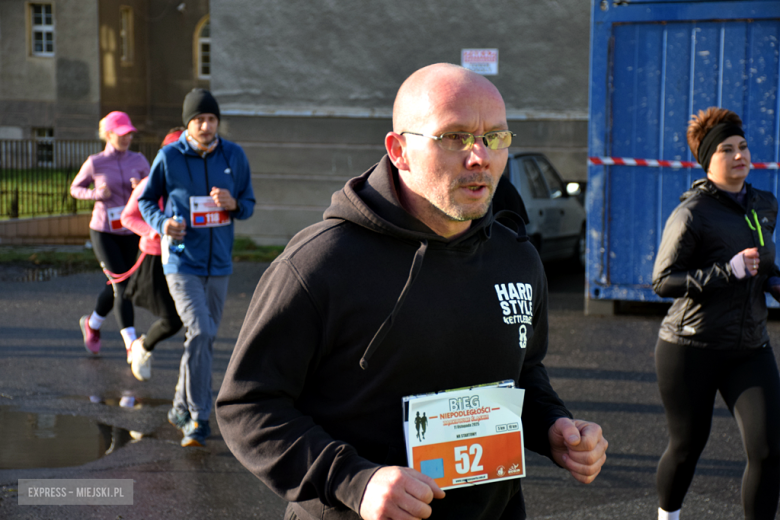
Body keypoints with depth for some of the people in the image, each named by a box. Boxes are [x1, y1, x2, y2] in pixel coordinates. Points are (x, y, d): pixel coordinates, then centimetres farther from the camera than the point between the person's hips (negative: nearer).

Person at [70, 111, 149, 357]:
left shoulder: (139, 161, -1)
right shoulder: (95, 163, -7)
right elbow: (75, 189, 6)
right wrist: (96, 194, -14)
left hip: (129, 233, 4)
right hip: (103, 232, -4)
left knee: (115, 287, 15)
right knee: (123, 286, -14)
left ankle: (92, 323, 44)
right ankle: (132, 347, -13)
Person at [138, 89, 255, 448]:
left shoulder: (234, 156, 3)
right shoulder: (169, 157, -5)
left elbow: (249, 203, 10)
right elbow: (146, 200, 7)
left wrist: (233, 204, -14)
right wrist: (162, 223, -14)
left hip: (219, 263, 4)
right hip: (181, 260, -4)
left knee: (205, 338, 13)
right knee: (199, 332, -19)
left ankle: (182, 408, 33)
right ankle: (198, 418, -12)